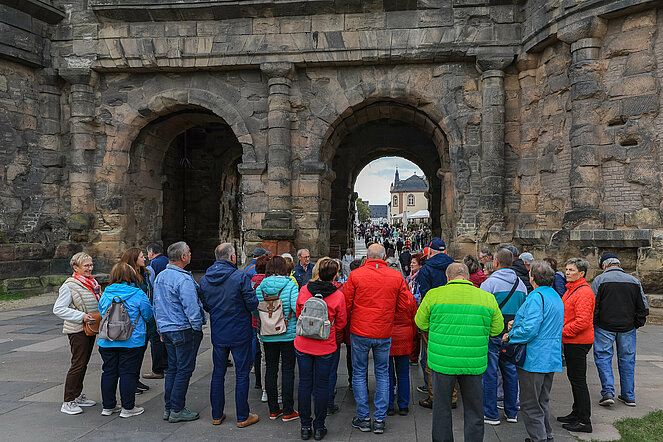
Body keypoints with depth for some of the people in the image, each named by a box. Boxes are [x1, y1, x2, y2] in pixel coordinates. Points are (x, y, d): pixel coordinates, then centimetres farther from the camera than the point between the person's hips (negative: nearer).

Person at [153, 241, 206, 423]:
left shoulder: (160, 277, 10)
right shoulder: (184, 279, -19)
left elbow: (156, 306, 17)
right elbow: (191, 308, -21)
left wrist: (161, 329, 24)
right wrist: (198, 328, -8)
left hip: (166, 329, 9)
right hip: (184, 330, -9)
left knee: (172, 368, 16)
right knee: (184, 369, 0)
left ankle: (168, 408, 21)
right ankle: (177, 410, 5)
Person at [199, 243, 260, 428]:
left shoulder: (204, 279, 0)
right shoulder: (240, 277, -17)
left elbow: (206, 306, 9)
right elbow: (253, 304, -14)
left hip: (218, 334, 5)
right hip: (240, 334, -5)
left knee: (218, 374, 15)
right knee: (242, 375, 5)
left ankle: (216, 415, 24)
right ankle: (243, 417, 13)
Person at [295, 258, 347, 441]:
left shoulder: (303, 290, -6)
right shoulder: (338, 295, -12)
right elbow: (340, 324, -2)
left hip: (303, 345, 2)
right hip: (326, 347, -2)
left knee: (305, 383, 11)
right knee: (322, 385, 8)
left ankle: (305, 426, 19)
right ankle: (319, 427, 17)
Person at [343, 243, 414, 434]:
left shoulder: (356, 275, -10)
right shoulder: (397, 277, -4)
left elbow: (346, 304, -6)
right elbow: (405, 305, 0)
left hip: (360, 332, -2)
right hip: (384, 334, 2)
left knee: (359, 374, 11)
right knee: (382, 374, 14)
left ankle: (363, 418, 16)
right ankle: (380, 420, 15)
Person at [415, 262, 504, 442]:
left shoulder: (434, 295, -5)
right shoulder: (487, 298, 0)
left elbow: (421, 323, 4)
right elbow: (497, 329, 7)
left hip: (442, 361, -1)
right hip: (474, 364, 1)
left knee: (442, 408, 14)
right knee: (473, 409, 15)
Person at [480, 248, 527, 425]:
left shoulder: (490, 282, -13)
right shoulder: (520, 283, 8)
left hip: (493, 334, -6)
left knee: (490, 372, 2)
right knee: (510, 371, 14)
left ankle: (491, 414, 8)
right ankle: (512, 412, 23)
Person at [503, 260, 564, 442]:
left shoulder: (536, 297, -18)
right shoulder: (556, 296, 13)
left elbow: (530, 330, -25)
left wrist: (510, 336, -9)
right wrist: (518, 324, 16)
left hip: (534, 359, -10)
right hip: (552, 358, 10)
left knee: (530, 404, 0)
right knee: (543, 400, 20)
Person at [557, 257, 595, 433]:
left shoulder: (584, 292, -18)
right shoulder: (571, 289, 14)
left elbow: (582, 321, -25)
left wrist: (562, 332, -19)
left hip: (578, 343, -10)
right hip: (571, 341, 10)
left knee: (578, 380, -5)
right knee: (573, 378, 18)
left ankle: (584, 421, 3)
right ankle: (577, 413, 31)